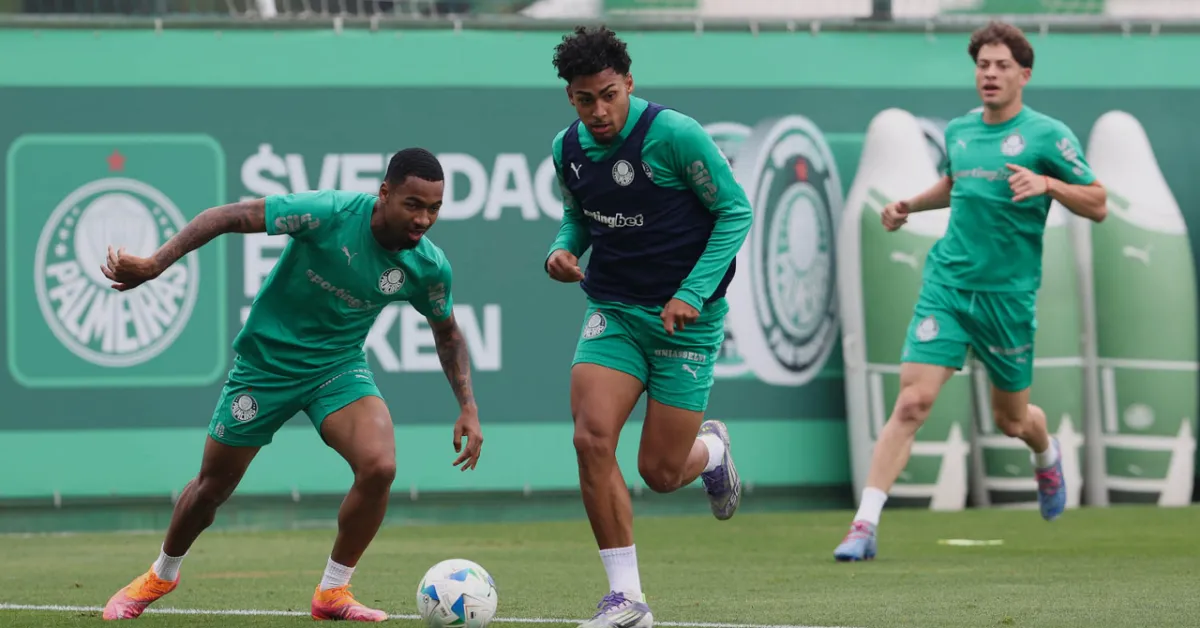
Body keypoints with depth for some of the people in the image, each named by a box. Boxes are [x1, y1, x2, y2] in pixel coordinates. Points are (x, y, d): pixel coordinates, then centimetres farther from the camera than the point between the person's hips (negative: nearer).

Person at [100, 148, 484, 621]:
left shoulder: (429, 267, -13)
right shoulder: (330, 213, -28)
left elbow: (447, 333, 7)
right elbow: (231, 217, -25)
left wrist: (468, 408, -2)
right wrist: (154, 265, -32)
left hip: (338, 368, 2)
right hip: (266, 363, -2)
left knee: (379, 466, -23)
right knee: (213, 486, 10)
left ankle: (332, 593, -3)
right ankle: (160, 576, 41)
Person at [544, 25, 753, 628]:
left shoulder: (674, 135, -16)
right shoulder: (567, 149, 0)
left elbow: (735, 211, -9)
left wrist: (693, 293, -17)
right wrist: (561, 250, -5)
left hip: (685, 316, -4)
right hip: (612, 309, 4)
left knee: (660, 473, -3)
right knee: (592, 438, -18)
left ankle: (712, 449, 37)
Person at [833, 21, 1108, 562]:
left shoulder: (1047, 135, -5)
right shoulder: (959, 131, 9)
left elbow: (1097, 204, -5)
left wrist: (1047, 183, -20)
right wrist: (909, 205, 16)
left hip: (1009, 293, -2)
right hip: (948, 282, 2)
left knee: (1011, 419, 12)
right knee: (912, 401, -13)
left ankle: (1046, 456, 50)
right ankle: (865, 525, -16)